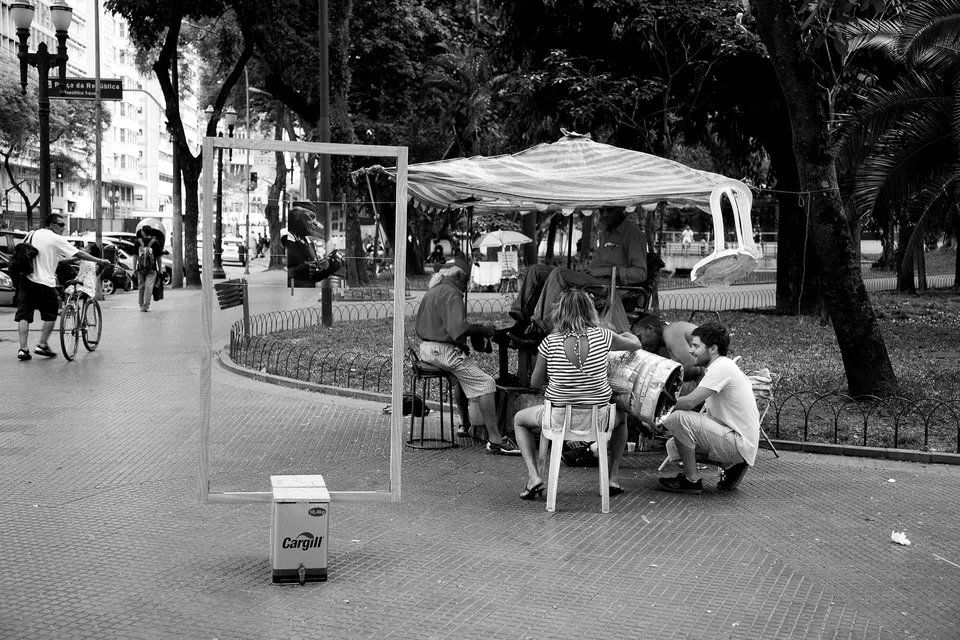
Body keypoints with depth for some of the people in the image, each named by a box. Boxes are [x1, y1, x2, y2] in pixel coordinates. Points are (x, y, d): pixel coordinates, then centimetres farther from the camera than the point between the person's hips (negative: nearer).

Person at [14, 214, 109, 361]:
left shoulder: (33, 235, 11)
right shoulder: (57, 240, -6)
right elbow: (79, 254, -6)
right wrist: (99, 261, 0)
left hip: (27, 280, 5)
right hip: (46, 282, -5)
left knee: (24, 315, 6)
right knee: (51, 315, 12)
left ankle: (23, 349, -1)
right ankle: (42, 345, 10)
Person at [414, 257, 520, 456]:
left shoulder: (431, 292, 18)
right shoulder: (451, 294, -13)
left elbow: (417, 325, 25)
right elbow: (458, 328, -25)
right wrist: (482, 329, -10)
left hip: (426, 349, 10)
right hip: (444, 351, -10)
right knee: (486, 383, -13)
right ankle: (495, 441, -18)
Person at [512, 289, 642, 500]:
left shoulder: (550, 343, -12)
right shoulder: (601, 336, -9)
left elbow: (535, 382, -1)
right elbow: (635, 345, 9)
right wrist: (626, 334, 31)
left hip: (560, 420, -1)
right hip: (598, 420, 2)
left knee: (519, 420, 28)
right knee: (620, 418, 37)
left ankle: (533, 477, 11)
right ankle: (614, 478, 31)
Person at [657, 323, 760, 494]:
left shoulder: (721, 367, -16)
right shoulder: (722, 367, 17)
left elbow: (690, 402, -25)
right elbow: (704, 414, 16)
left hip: (740, 445, -10)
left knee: (679, 418, -22)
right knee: (673, 445, 14)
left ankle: (692, 480, -10)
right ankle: (730, 466, 12)